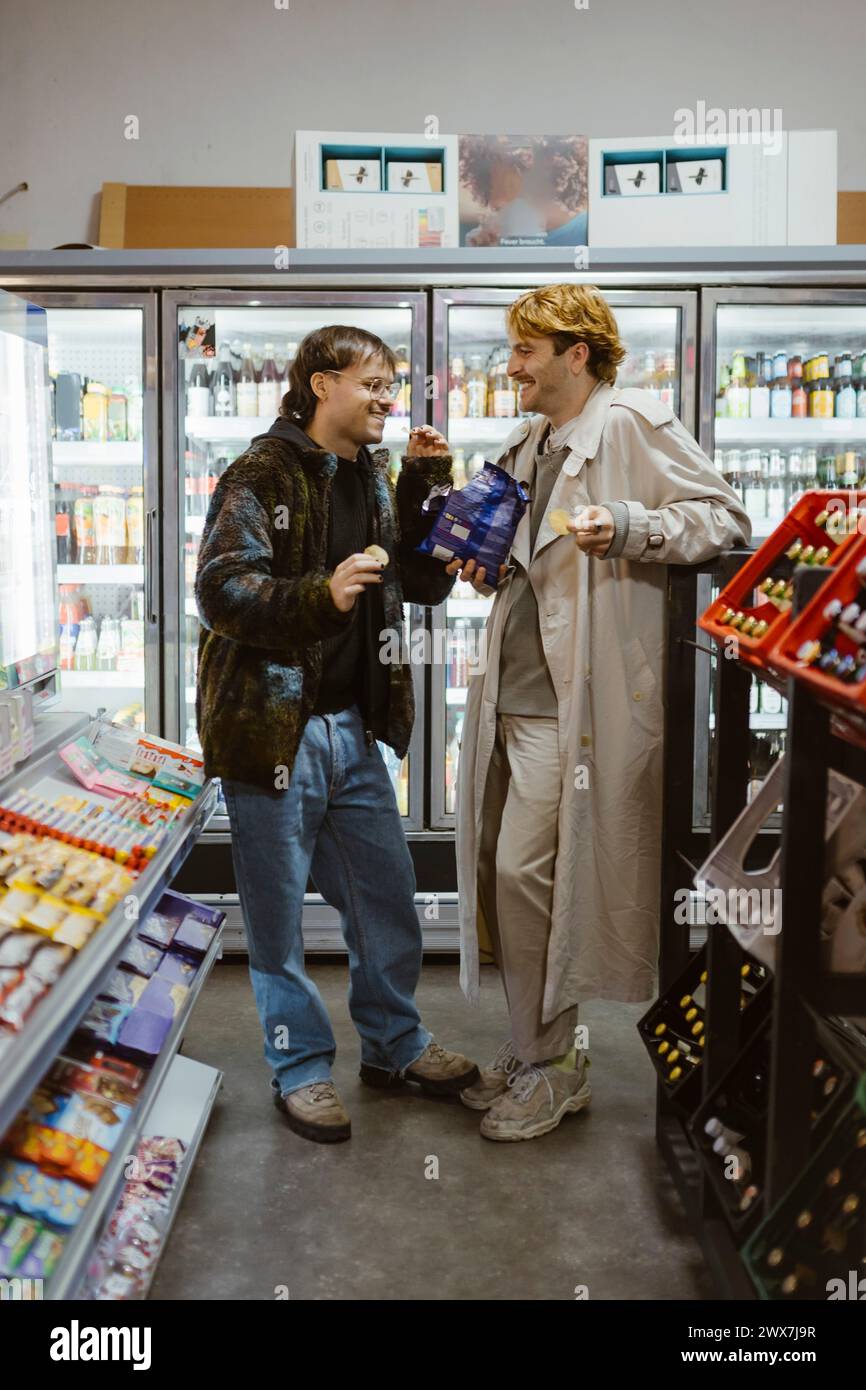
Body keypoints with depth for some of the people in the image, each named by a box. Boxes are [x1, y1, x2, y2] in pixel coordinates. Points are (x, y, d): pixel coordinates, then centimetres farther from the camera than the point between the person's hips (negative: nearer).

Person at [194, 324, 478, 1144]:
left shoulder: (371, 480, 13)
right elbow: (221, 589, -21)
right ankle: (301, 1068, 22)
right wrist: (320, 596, -36)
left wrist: (426, 485, 2)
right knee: (279, 912, 6)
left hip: (353, 724, 7)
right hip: (273, 728, -7)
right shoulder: (262, 476, -11)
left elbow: (426, 583, 13)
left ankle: (394, 1043, 34)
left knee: (387, 894, 15)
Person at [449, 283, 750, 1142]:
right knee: (507, 871, 11)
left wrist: (628, 526, -25)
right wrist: (489, 571, 8)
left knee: (524, 871, -8)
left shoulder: (632, 425, -8)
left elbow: (724, 517, -12)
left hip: (573, 702, -9)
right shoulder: (526, 448, 19)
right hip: (516, 693, 9)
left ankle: (547, 1069, 10)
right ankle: (537, 1049, 27)